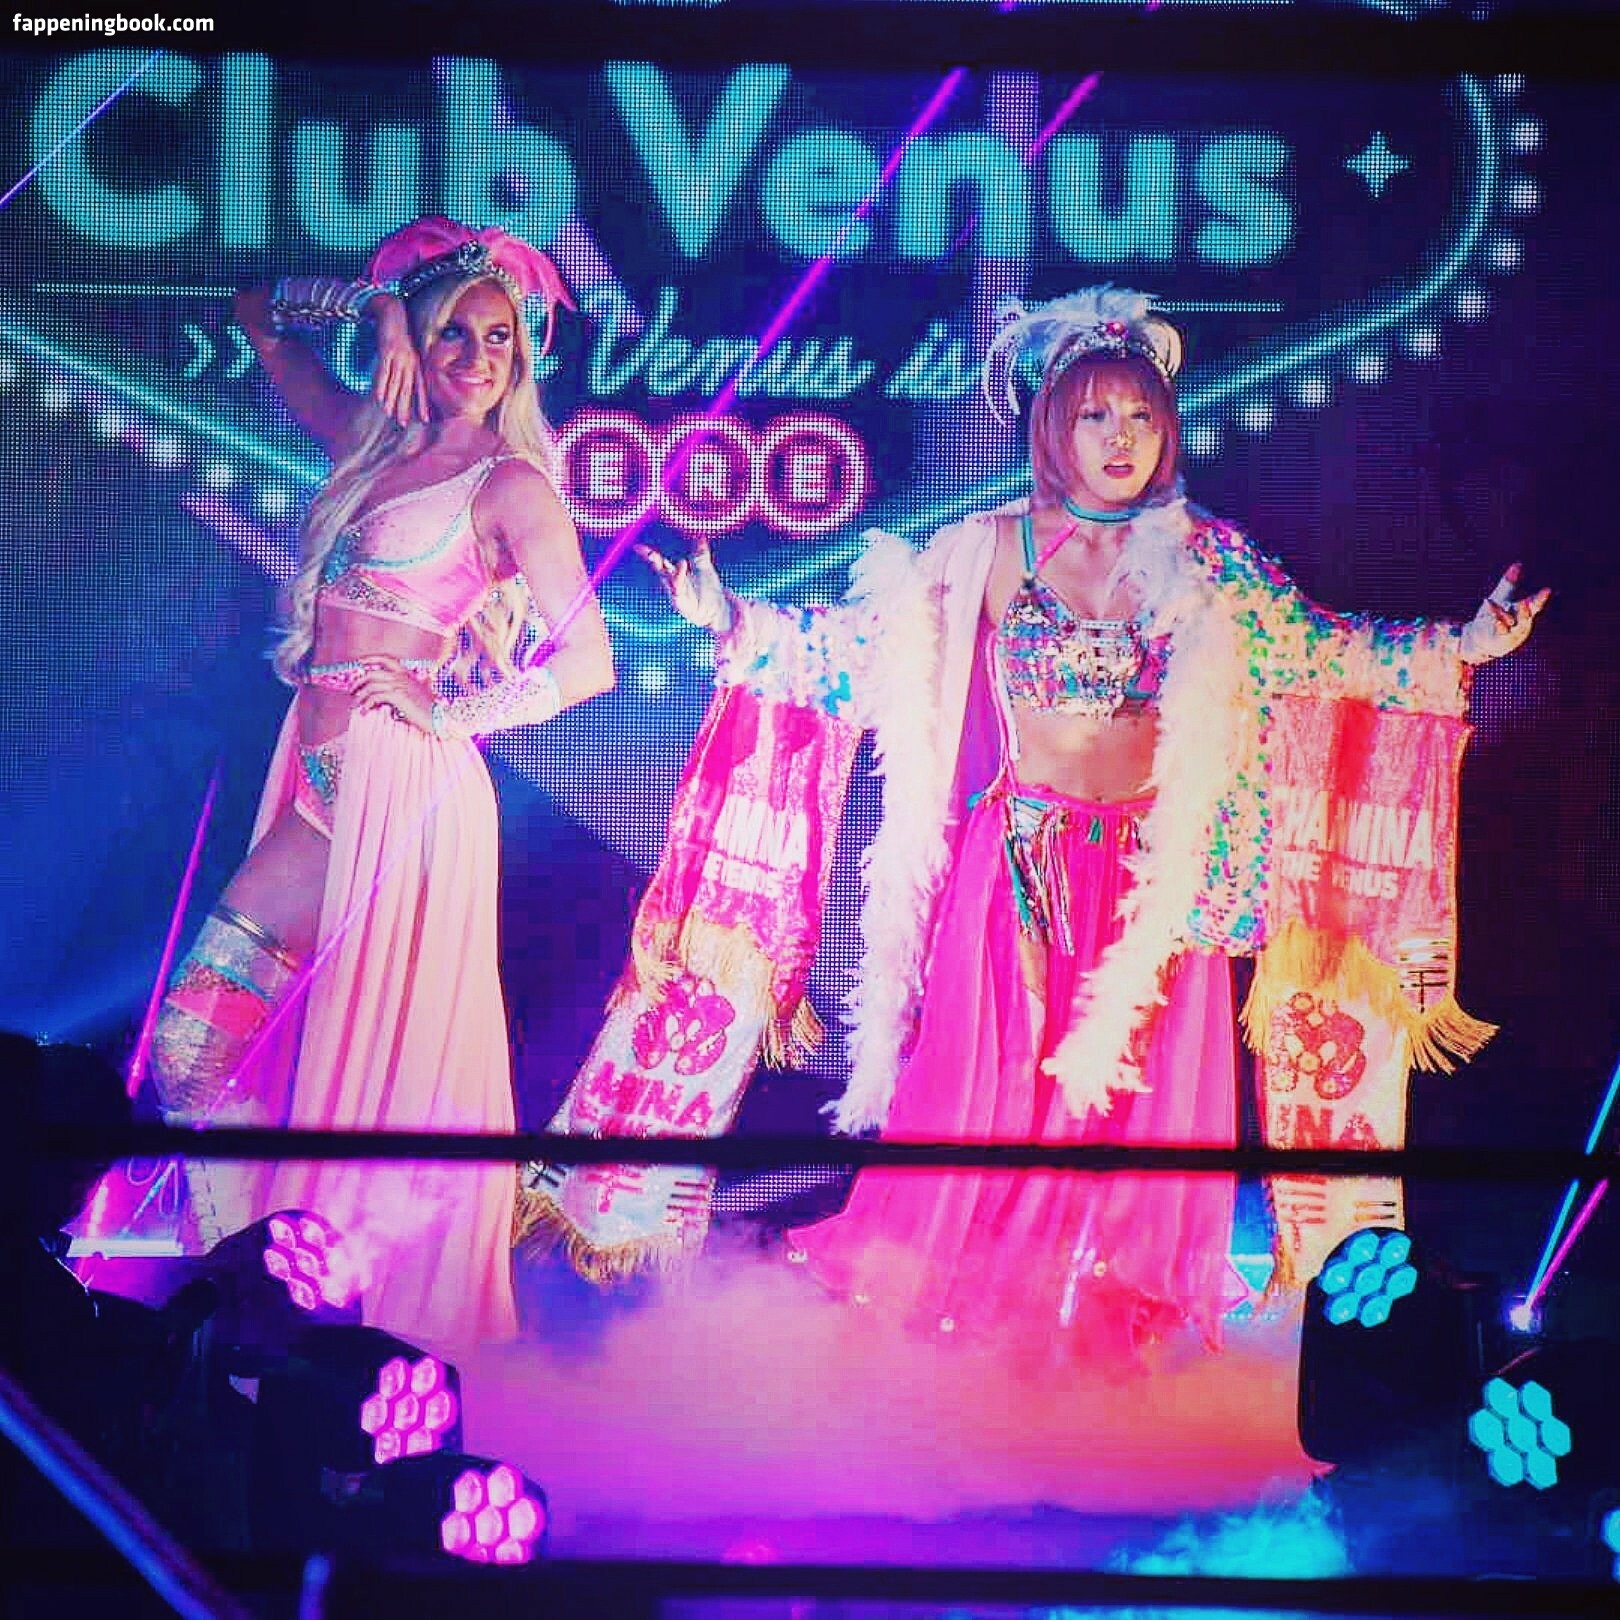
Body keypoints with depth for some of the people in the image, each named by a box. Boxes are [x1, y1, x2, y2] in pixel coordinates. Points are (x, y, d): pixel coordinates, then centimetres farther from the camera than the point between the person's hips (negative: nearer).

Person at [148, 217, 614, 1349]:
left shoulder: (510, 483, -5)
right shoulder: (372, 440, 13)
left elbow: (589, 663, -10)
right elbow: (257, 315, 26)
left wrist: (447, 711, -10)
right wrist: (377, 306, 11)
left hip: (393, 780, -7)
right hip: (325, 776, 7)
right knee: (198, 1028, 6)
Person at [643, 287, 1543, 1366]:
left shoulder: (1207, 564, 4)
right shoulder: (986, 551, -1)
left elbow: (1317, 649, 11)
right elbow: (862, 643, 2)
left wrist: (1462, 648, 6)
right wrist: (736, 625, -6)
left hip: (1152, 879, 2)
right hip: (1016, 873, -2)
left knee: (1137, 1097, 6)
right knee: (988, 1084, 3)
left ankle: (1108, 1311, 21)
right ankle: (967, 1297, 18)